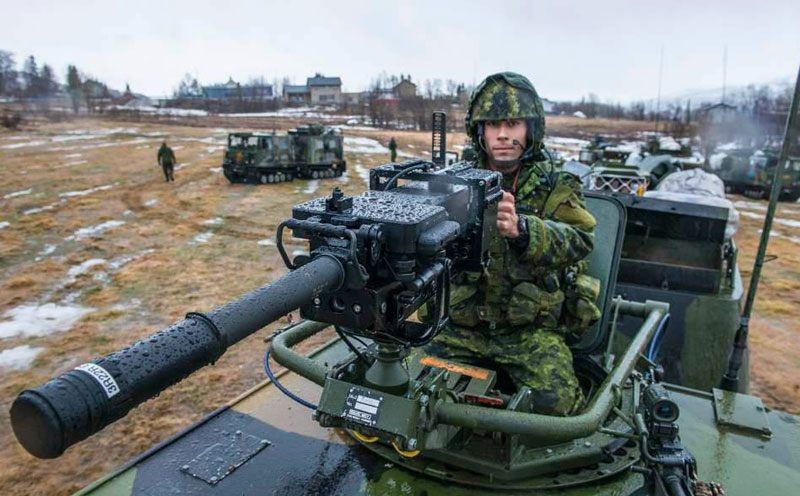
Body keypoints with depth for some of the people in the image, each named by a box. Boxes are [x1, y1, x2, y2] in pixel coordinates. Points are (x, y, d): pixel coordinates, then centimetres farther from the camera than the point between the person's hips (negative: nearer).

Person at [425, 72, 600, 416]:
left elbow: (578, 240, -18)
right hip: (464, 327, 2)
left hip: (532, 329, -1)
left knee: (554, 401, -23)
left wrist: (520, 229, -40)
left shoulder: (556, 187, 0)